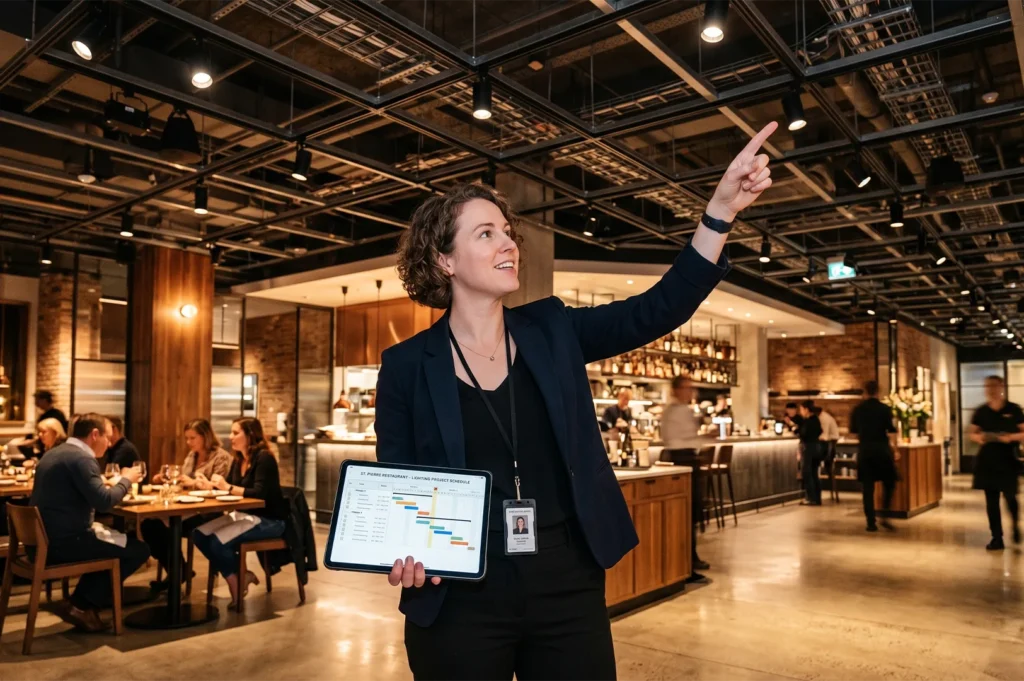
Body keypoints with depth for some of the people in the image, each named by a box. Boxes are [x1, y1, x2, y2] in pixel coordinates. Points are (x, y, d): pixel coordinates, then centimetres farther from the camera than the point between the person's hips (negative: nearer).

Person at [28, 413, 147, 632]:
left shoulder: (55, 452, 15)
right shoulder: (81, 458, -17)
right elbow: (104, 502, -25)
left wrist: (112, 485, 15)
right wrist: (126, 480, -8)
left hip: (45, 539, 10)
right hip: (63, 542, -10)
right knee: (139, 550, -4)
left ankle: (81, 603, 21)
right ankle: (81, 605, 2)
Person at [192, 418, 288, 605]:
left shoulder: (264, 458, -16)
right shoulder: (238, 460, 10)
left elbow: (259, 493, -25)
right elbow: (225, 487, 13)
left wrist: (228, 487, -24)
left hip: (270, 521, -8)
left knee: (218, 540, -26)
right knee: (199, 534, -10)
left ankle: (237, 581, 0)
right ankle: (240, 576, 0)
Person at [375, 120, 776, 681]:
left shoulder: (551, 331, 3)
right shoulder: (407, 365, -3)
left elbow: (657, 311, -6)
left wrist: (721, 208, -15)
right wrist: (402, 555, -20)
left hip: (568, 585, 3)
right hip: (461, 600, -2)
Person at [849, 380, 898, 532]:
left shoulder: (857, 409, 4)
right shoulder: (885, 409, -4)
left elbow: (853, 431, 12)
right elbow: (891, 432, -9)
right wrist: (895, 450, 1)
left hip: (864, 450, 2)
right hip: (882, 449, -2)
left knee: (868, 487, 5)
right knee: (889, 483, 14)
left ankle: (871, 522, 4)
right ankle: (885, 516, 1)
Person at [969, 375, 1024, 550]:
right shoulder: (981, 411, 4)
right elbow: (973, 434, 11)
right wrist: (978, 437, -11)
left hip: (1008, 460, -2)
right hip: (987, 460, 2)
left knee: (1010, 496, 2)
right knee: (991, 500, 3)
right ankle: (997, 538, 11)